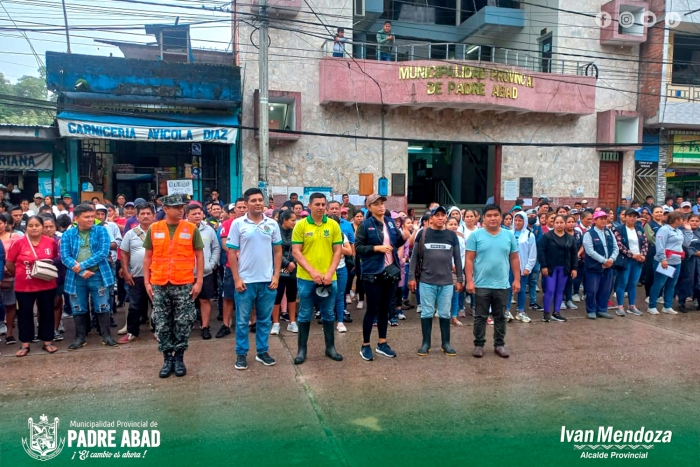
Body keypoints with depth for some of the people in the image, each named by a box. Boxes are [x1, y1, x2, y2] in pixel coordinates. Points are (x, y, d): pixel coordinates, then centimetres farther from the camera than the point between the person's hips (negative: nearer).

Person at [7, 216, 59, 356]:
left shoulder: (51, 242, -4)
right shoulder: (19, 243, -8)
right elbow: (9, 263, 1)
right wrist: (19, 275, 6)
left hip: (47, 285, 1)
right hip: (24, 286, -1)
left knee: (47, 313, 9)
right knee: (25, 314, 8)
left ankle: (47, 342, 20)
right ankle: (25, 345, 19)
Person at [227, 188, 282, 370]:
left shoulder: (272, 224, 3)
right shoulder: (238, 224, -3)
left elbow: (278, 251, 7)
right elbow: (232, 253, -3)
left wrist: (276, 276, 0)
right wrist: (236, 279, -8)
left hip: (267, 280, 2)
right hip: (245, 280, -2)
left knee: (265, 319, 12)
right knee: (242, 320, 7)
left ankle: (262, 351, 25)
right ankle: (241, 353, 19)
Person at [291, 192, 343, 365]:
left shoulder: (333, 225, 2)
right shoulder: (300, 225, -3)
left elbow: (337, 251, 2)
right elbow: (296, 252, -6)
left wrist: (330, 273, -10)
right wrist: (312, 272, -15)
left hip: (329, 278, 2)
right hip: (306, 278, -2)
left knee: (328, 314, 13)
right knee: (305, 315, 8)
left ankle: (330, 347, 25)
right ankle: (302, 349, 19)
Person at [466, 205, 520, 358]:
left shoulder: (509, 235, 4)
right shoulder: (476, 235, -5)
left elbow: (514, 259, 9)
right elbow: (469, 259, -5)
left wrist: (517, 279, 5)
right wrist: (469, 280, -11)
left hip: (502, 285, 3)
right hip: (481, 285, -2)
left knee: (500, 317, 13)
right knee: (480, 317, 7)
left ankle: (499, 344, 25)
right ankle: (479, 344, 19)